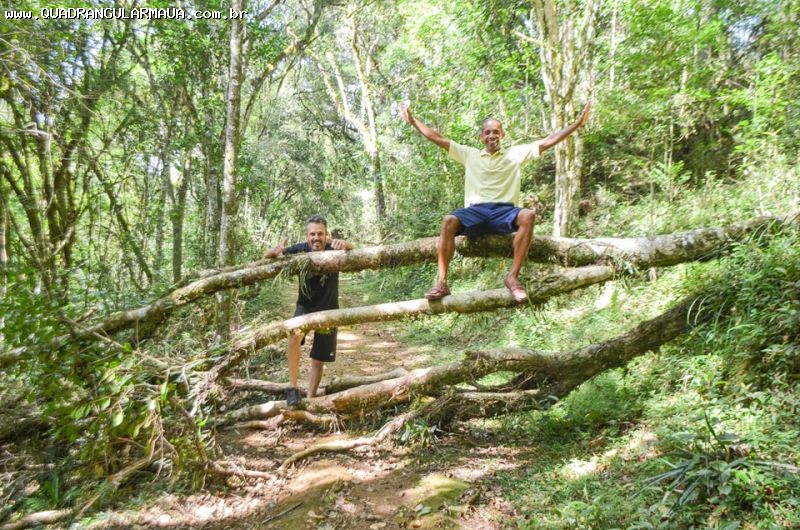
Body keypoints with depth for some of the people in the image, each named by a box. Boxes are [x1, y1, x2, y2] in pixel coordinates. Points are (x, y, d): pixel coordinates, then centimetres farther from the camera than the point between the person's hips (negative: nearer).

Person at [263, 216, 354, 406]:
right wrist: (275, 251, -41)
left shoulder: (332, 250, -20)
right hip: (305, 307, 0)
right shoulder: (300, 250, -16)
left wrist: (343, 244, -66)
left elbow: (351, 249, -41)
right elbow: (266, 256, -17)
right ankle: (293, 387, -17)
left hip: (328, 310, 0)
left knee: (318, 361, 7)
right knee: (294, 335, -31)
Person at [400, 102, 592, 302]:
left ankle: (513, 277, -28)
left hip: (504, 211, 0)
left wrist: (578, 124, 5)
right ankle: (442, 282, -30)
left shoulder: (515, 154, 16)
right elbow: (439, 139, 15)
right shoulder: (469, 154, 17)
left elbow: (547, 142, 11)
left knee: (528, 216, -33)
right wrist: (412, 121, 11)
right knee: (448, 221, -31)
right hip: (475, 211, 0)